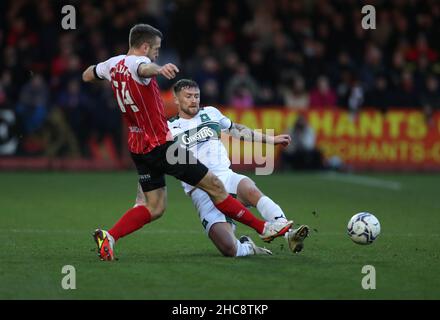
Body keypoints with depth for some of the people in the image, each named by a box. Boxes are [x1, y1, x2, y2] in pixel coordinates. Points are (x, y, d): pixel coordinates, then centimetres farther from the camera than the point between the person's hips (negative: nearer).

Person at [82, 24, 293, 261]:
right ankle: (263, 228, 5)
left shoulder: (113, 64, 7)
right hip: (160, 144, -9)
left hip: (138, 148, 9)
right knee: (214, 186, -1)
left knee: (154, 208, 8)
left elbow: (86, 76, 25)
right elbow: (144, 68, -44)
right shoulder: (136, 62, -17)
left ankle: (108, 236, -10)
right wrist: (158, 69, -66)